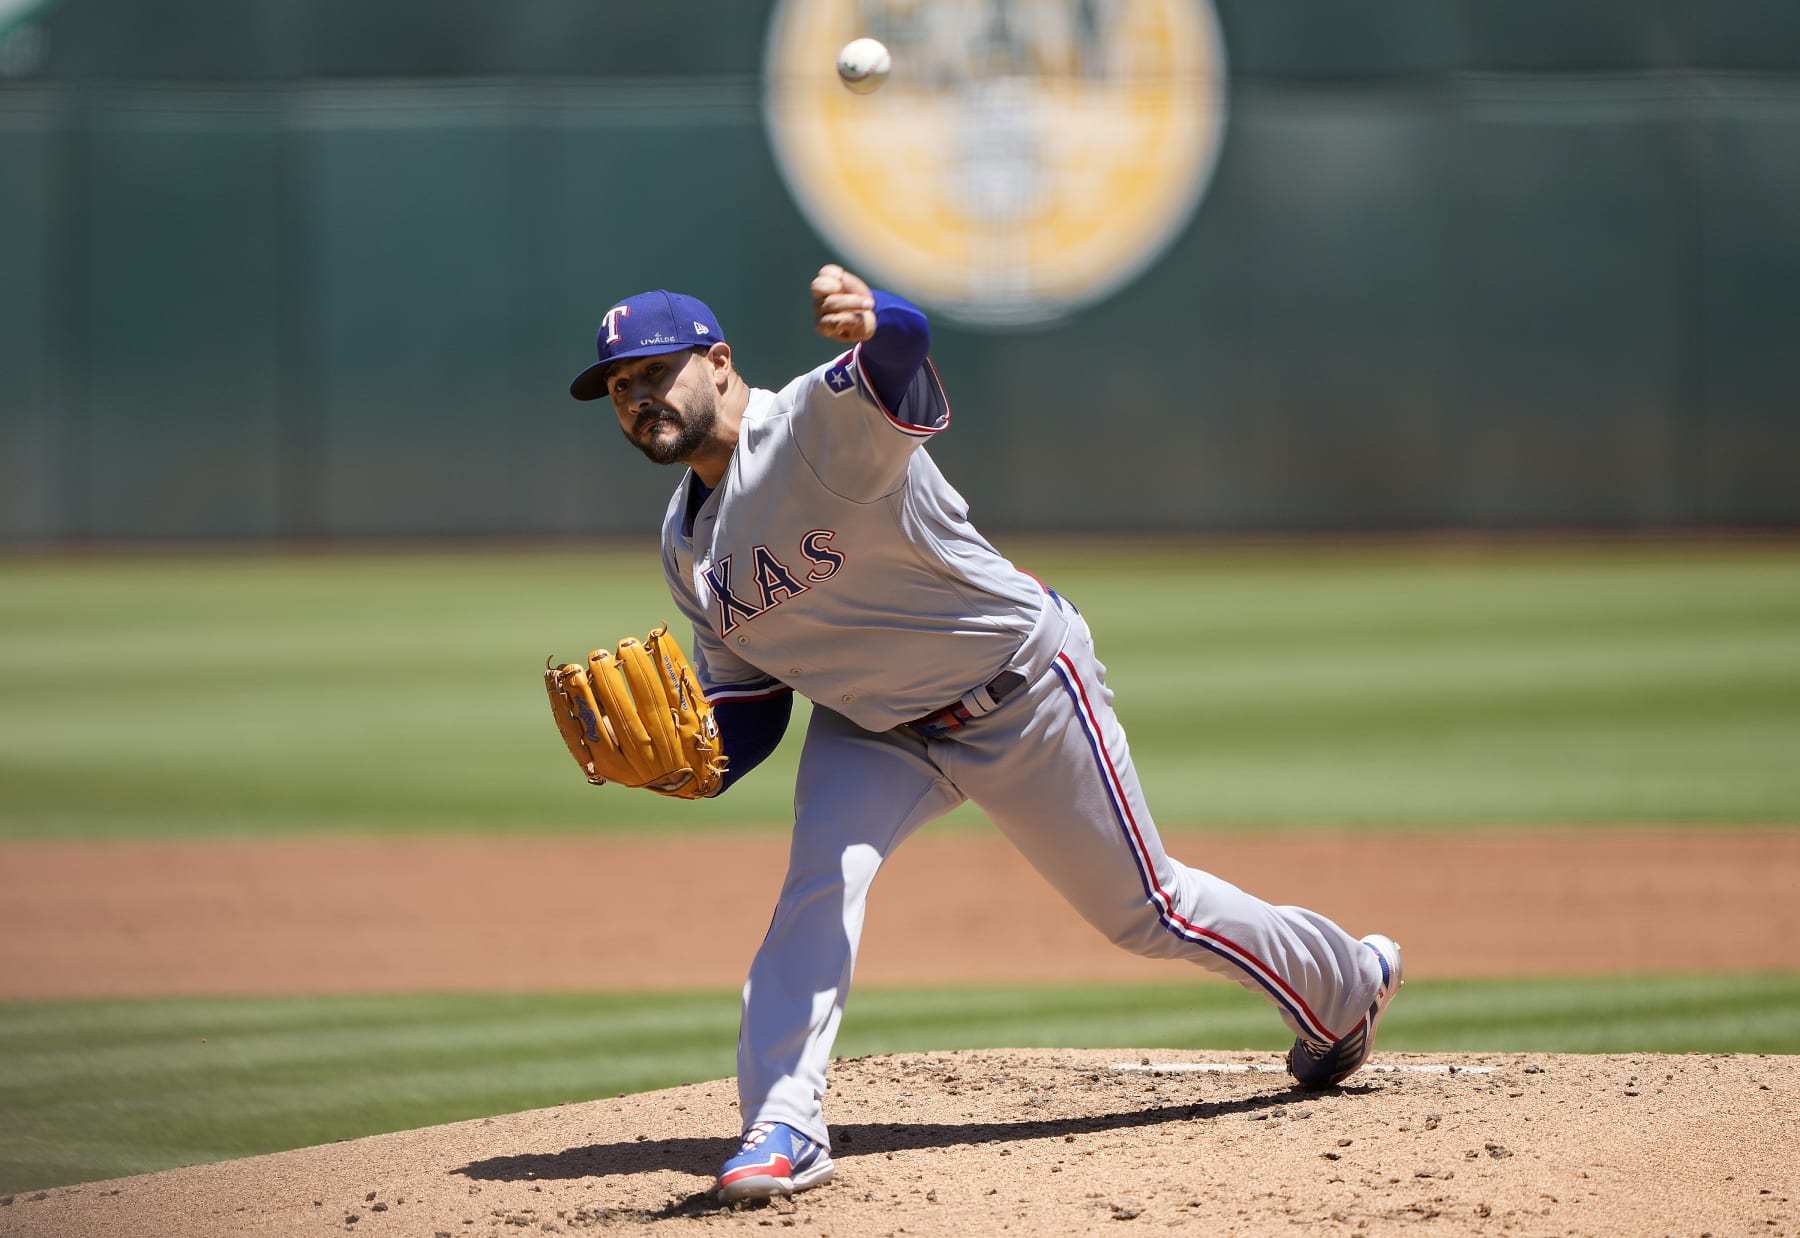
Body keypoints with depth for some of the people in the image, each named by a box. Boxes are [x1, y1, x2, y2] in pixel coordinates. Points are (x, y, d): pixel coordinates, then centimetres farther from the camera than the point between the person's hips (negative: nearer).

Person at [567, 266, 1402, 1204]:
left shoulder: (823, 422, -28)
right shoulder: (685, 545, -2)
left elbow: (899, 375, -53)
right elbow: (749, 701, 5)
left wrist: (877, 329, -79)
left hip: (1020, 694, -6)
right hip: (874, 728, 6)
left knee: (1144, 910, 7)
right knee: (820, 874, -21)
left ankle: (1346, 979, 32)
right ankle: (783, 1126, -23)